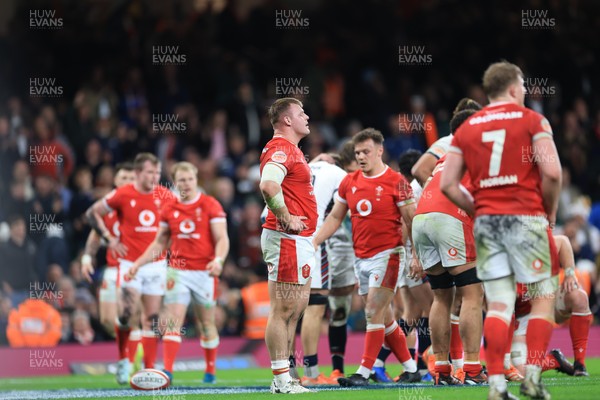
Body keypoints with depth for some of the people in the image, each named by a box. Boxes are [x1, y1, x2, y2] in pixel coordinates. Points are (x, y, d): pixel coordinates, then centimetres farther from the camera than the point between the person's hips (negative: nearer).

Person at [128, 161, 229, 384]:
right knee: (173, 321, -10)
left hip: (204, 272, -2)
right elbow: (159, 243, 18)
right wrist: (138, 263, 9)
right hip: (177, 271, 2)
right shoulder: (169, 210, 8)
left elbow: (222, 239, -8)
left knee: (207, 323, 7)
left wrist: (218, 260, -27)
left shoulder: (211, 205, -3)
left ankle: (210, 371, 22)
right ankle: (167, 370, -17)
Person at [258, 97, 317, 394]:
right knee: (283, 311, -8)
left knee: (295, 310, 13)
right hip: (287, 240, -11)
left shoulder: (291, 149, 19)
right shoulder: (280, 149, -14)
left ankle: (285, 377, 17)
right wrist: (286, 219, -23)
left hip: (300, 241, 11)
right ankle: (281, 380, -6)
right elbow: (268, 185, -32)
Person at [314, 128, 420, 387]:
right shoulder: (349, 182, 8)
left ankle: (364, 373, -13)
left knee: (374, 313, -12)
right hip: (361, 258, 6)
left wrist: (416, 256, -12)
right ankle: (410, 368, 20)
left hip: (386, 255, -6)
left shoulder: (395, 181, -8)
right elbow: (335, 218, 16)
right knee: (384, 318, 10)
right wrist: (314, 242, 5)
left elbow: (411, 220, -7)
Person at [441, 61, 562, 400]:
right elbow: (552, 172, -12)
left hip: (486, 219, 4)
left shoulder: (467, 128, 12)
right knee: (543, 297, 6)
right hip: (525, 217, -4)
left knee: (498, 305, 5)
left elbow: (448, 185, 6)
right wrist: (551, 210, 3)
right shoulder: (532, 120, -1)